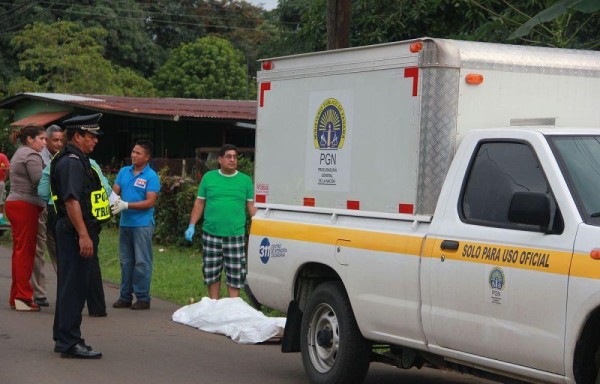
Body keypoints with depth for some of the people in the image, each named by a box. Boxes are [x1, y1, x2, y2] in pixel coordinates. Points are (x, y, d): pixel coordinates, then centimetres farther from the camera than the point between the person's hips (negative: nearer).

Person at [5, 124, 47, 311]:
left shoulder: (20, 153, 21)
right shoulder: (32, 156, -10)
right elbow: (39, 183, -16)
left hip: (15, 204, 10)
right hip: (26, 206, -10)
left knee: (20, 251, 11)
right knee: (25, 251, -8)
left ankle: (16, 296, 13)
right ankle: (23, 297, -7)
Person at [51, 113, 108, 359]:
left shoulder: (78, 160, 18)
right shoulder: (71, 162, -16)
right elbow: (71, 201, -24)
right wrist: (83, 235, -27)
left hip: (77, 232, 11)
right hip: (77, 232, -11)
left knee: (71, 285, 16)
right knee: (74, 286, -8)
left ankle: (63, 338, 24)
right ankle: (70, 342, -5)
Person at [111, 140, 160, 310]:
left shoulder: (151, 176, -8)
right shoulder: (124, 171, 9)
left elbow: (150, 202, -14)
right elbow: (114, 191, 8)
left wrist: (126, 205, -20)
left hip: (142, 224, -6)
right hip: (125, 223, 6)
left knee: (142, 262, -2)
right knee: (126, 261, 11)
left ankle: (143, 298, 3)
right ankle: (125, 296, 18)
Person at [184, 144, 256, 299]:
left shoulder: (245, 180, 6)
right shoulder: (209, 177, 6)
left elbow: (251, 206, 6)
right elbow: (199, 203, 9)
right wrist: (192, 225, 1)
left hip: (235, 235, -1)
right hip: (211, 234, 1)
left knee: (235, 275, -1)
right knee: (212, 273, 8)